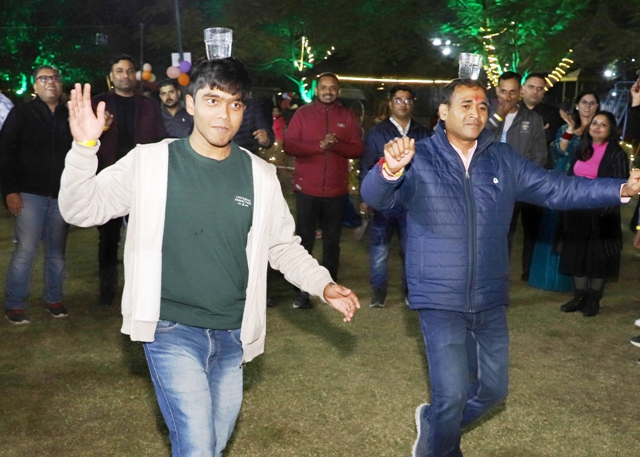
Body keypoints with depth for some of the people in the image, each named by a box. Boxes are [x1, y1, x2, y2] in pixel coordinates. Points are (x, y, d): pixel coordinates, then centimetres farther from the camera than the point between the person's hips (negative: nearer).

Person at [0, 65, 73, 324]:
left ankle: (54, 299, 22)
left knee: (57, 251, 10)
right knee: (25, 250, -3)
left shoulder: (70, 116, 9)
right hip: (30, 194, -3)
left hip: (62, 195, 3)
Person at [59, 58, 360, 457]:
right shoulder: (151, 161, -5)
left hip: (233, 335, 4)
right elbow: (82, 210, -7)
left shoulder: (259, 175, 2)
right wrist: (85, 148, -22)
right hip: (173, 331, -3)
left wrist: (324, 284, -4)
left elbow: (283, 246, 10)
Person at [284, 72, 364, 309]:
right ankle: (302, 291, 8)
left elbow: (358, 149, 1)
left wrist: (336, 145, -18)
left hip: (337, 191, 2)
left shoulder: (347, 116, 6)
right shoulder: (303, 113, 1)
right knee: (304, 241, 2)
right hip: (307, 189, -2)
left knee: (332, 242, 11)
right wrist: (320, 145, -21)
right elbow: (289, 145, -9)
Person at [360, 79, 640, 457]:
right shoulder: (419, 159, -10)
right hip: (441, 299, -5)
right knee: (452, 395, -6)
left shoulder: (504, 160, 3)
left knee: (493, 388, 17)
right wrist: (389, 170, -48)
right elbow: (375, 197, -24)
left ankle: (434, 422, 43)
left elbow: (557, 189, 3)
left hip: (490, 299, 5)